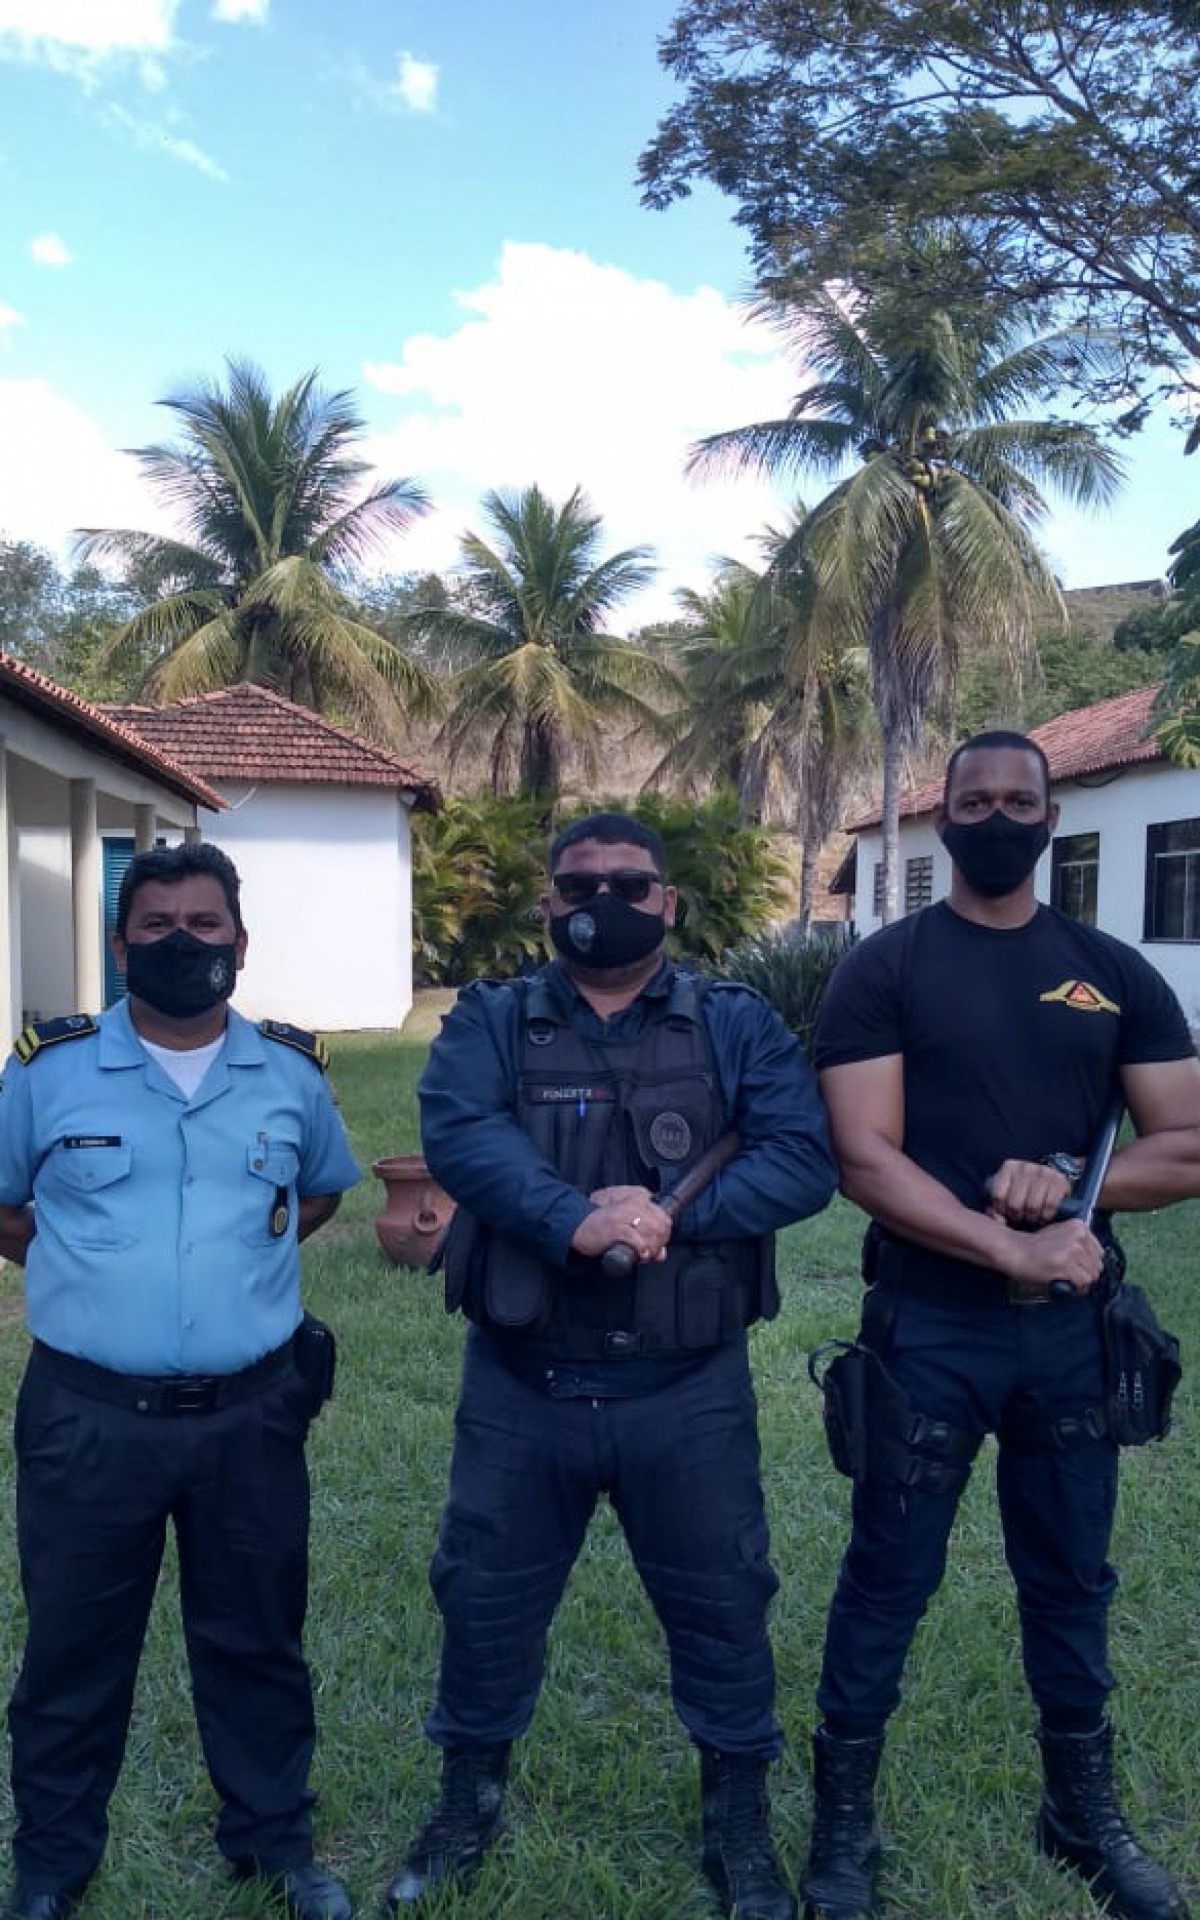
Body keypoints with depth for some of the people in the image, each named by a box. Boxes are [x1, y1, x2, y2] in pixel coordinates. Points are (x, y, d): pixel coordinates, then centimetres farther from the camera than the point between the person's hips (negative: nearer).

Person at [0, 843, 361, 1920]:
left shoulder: (290, 1072, 1)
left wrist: (245, 1259, 7)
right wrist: (89, 1271, 4)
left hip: (251, 1415, 1)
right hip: (88, 1417, -1)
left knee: (256, 1640, 16)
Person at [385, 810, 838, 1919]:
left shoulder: (738, 1026, 1)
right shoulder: (489, 1022, 1)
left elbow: (804, 1157, -12)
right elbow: (457, 1133, -18)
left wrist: (678, 1216, -26)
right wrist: (573, 1221, -33)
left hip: (689, 1391, 0)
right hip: (520, 1387, 1)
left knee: (720, 1605, 14)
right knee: (485, 1599, 16)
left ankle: (739, 1818, 40)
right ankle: (470, 1800, 43)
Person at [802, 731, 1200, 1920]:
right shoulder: (884, 969, -6)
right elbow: (864, 1163, -14)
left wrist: (1069, 1178, -15)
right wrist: (1011, 1247, -21)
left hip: (1074, 1329, 4)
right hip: (930, 1329, -3)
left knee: (1071, 1580, 19)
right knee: (887, 1585, 9)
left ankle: (1084, 1815, 40)